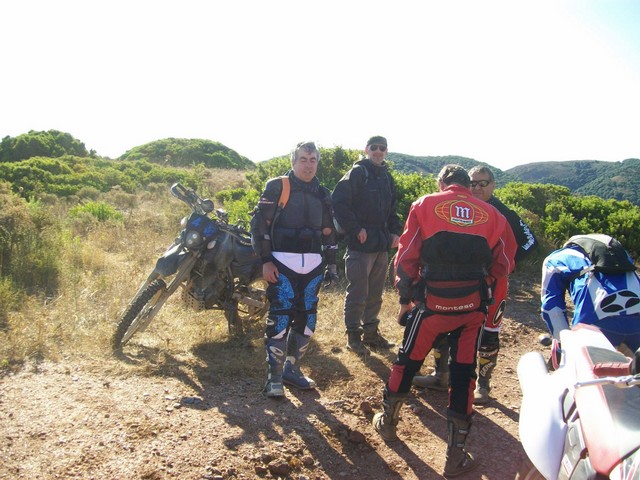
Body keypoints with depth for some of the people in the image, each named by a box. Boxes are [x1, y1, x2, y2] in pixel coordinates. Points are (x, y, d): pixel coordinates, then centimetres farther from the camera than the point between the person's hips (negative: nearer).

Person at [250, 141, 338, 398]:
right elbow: (259, 223, -5)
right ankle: (274, 377, 5)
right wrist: (265, 260, -11)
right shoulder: (277, 187, -2)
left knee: (306, 319, 9)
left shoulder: (323, 194, 15)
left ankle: (292, 369, 24)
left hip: (313, 266, 6)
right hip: (282, 264, -5)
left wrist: (332, 263, 15)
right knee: (279, 319, -7)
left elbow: (328, 232, 21)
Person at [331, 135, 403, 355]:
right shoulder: (357, 173, -7)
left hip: (382, 245, 7)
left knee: (375, 293, 15)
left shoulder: (387, 178, 16)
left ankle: (371, 332, 27)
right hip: (360, 244, -7)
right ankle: (353, 335, 11)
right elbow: (338, 201, -16)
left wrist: (395, 231, 9)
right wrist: (355, 229, -17)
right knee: (357, 293, -1)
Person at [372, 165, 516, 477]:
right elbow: (504, 265, 6)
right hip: (472, 307, 1)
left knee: (407, 362, 19)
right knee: (463, 375, 11)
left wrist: (405, 300, 8)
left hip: (432, 302, -1)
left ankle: (387, 422, 38)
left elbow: (406, 258, -1)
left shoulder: (424, 206, 2)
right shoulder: (491, 214, 7)